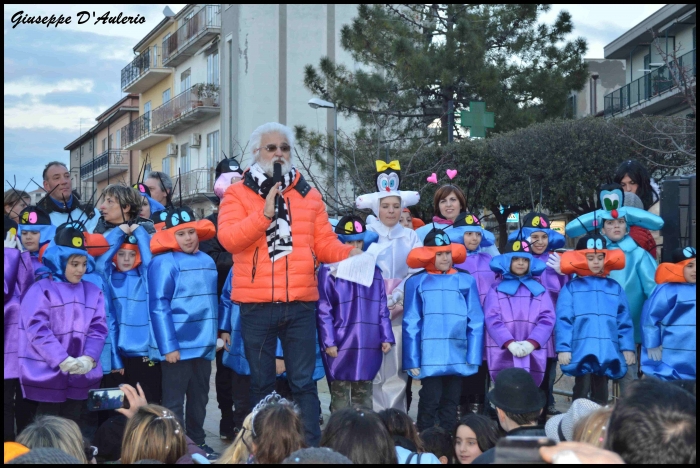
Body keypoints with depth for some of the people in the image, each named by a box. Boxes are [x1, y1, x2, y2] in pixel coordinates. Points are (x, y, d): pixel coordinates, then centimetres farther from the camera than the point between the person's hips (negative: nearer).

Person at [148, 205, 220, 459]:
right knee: (174, 402, 2)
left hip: (203, 345, 7)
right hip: (178, 346, -7)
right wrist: (168, 346, -18)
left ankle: (197, 442, 30)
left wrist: (217, 333, 15)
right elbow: (159, 307, -15)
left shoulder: (207, 261, 10)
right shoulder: (164, 263, -11)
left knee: (199, 398, 17)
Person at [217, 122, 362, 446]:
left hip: (301, 302, 2)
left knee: (303, 381, 5)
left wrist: (349, 254, -14)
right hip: (256, 303, -1)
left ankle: (311, 446, 9)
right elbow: (228, 238, -13)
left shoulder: (309, 195, 10)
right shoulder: (238, 193, 1)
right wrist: (265, 214, -20)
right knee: (261, 381, 10)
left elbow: (324, 243, 5)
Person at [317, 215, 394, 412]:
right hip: (340, 346, -4)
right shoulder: (329, 271, -4)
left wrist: (386, 336, 8)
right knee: (340, 397, 2)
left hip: (368, 345, 4)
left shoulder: (373, 270, 12)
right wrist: (328, 342, -11)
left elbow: (382, 308, 14)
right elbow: (323, 311, -6)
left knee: (364, 396, 11)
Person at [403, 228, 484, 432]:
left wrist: (474, 357, -3)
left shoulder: (466, 281, 4)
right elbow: (411, 324, 0)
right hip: (430, 357, -2)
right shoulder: (416, 282, 2)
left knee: (450, 403, 10)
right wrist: (412, 360, -6)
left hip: (458, 357, 2)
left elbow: (475, 322, 3)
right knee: (430, 402, -1)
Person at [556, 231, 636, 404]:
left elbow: (624, 321, 10)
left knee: (601, 395, 12)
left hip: (607, 352, 3)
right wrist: (563, 348, -11)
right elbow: (563, 321, -4)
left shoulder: (615, 288, 12)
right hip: (581, 352, -3)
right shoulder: (571, 288, 2)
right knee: (581, 393, 1)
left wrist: (628, 348, 3)